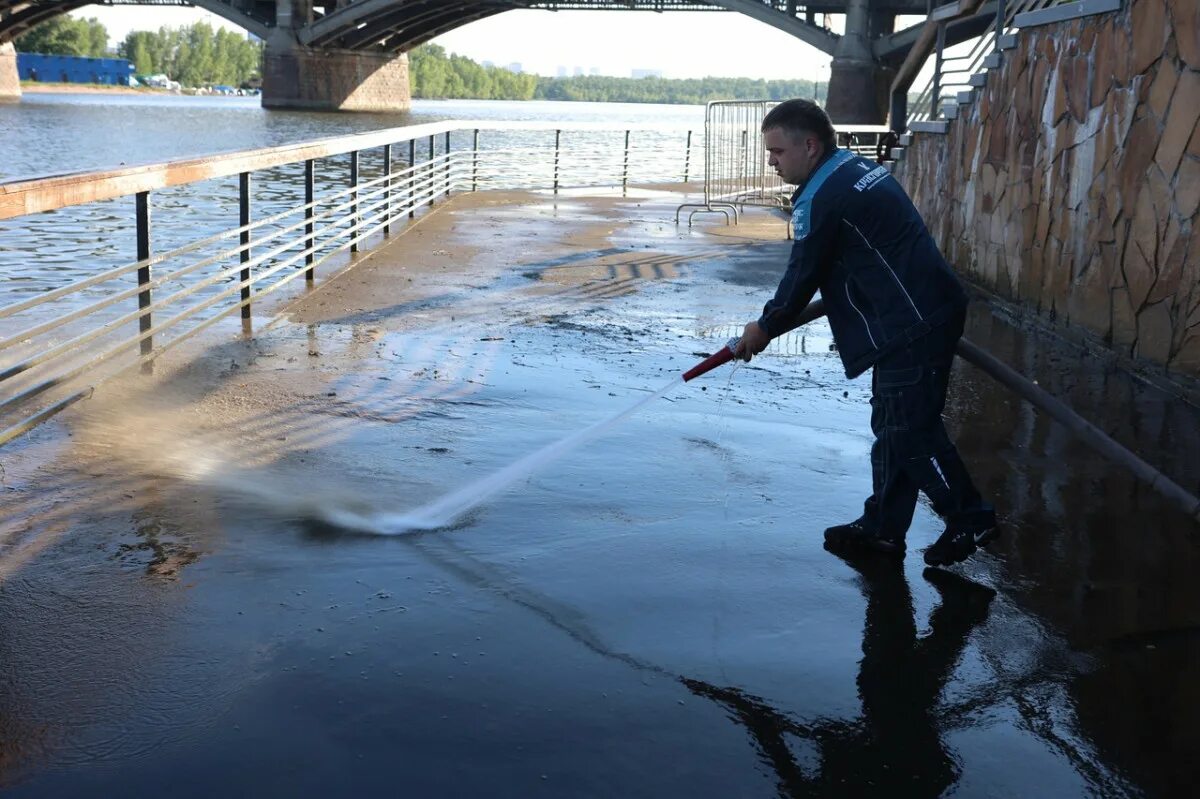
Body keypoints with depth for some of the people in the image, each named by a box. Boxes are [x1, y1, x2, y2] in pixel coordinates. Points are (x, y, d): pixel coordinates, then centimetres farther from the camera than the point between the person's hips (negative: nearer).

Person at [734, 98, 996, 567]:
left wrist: (765, 328, 6)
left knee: (911, 429, -3)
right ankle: (883, 527, 20)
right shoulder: (859, 170, 15)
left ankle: (969, 517, 8)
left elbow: (803, 276, -9)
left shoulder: (822, 198, -16)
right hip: (920, 315, 11)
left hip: (913, 325, -11)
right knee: (892, 424, 13)